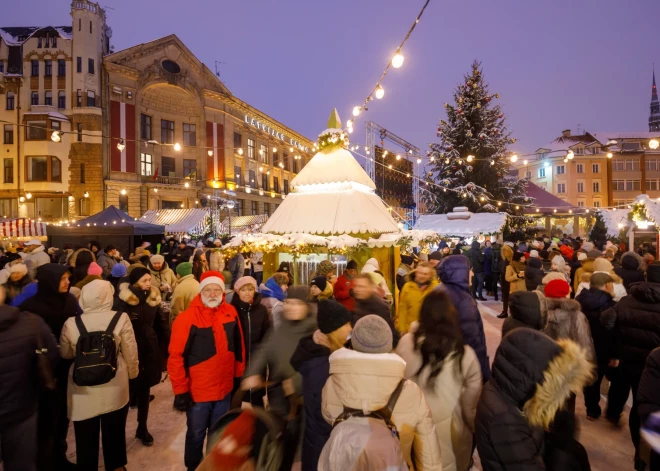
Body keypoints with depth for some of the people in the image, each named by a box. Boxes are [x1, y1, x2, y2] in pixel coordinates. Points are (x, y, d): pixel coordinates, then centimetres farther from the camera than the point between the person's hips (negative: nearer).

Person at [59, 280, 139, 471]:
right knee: (114, 430, 21)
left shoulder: (71, 324, -12)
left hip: (84, 388, 0)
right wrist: (132, 373, 10)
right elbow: (130, 352, -7)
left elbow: (64, 354, 5)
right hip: (114, 386, 0)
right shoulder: (121, 319, -16)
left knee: (86, 435, 18)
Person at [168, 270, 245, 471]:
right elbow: (176, 356, -15)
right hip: (198, 391, -4)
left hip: (225, 389, 4)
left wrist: (239, 375, 10)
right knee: (196, 435, 17)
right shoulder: (187, 318, -18)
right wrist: (181, 390, -13)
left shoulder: (230, 313, -4)